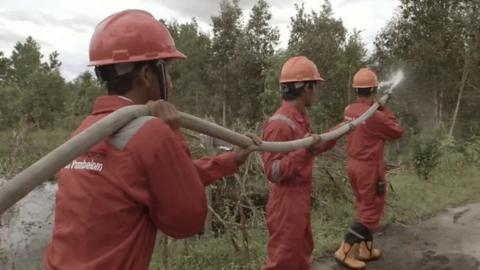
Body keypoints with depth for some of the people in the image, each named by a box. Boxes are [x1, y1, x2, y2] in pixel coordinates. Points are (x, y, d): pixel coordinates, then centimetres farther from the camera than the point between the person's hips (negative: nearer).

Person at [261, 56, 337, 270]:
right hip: (286, 203, -9)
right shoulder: (280, 123, -23)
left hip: (301, 199, 10)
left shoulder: (301, 118, 6)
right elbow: (273, 172, -25)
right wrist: (305, 151, -35)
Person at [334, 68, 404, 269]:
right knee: (371, 212, 4)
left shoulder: (349, 111, 0)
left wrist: (377, 109, 7)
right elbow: (397, 132, -8)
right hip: (370, 168, -8)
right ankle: (345, 251, 4)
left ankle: (366, 249, 30)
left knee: (364, 209, 20)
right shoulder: (374, 115, -23)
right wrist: (384, 109, -2)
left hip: (354, 165, 8)